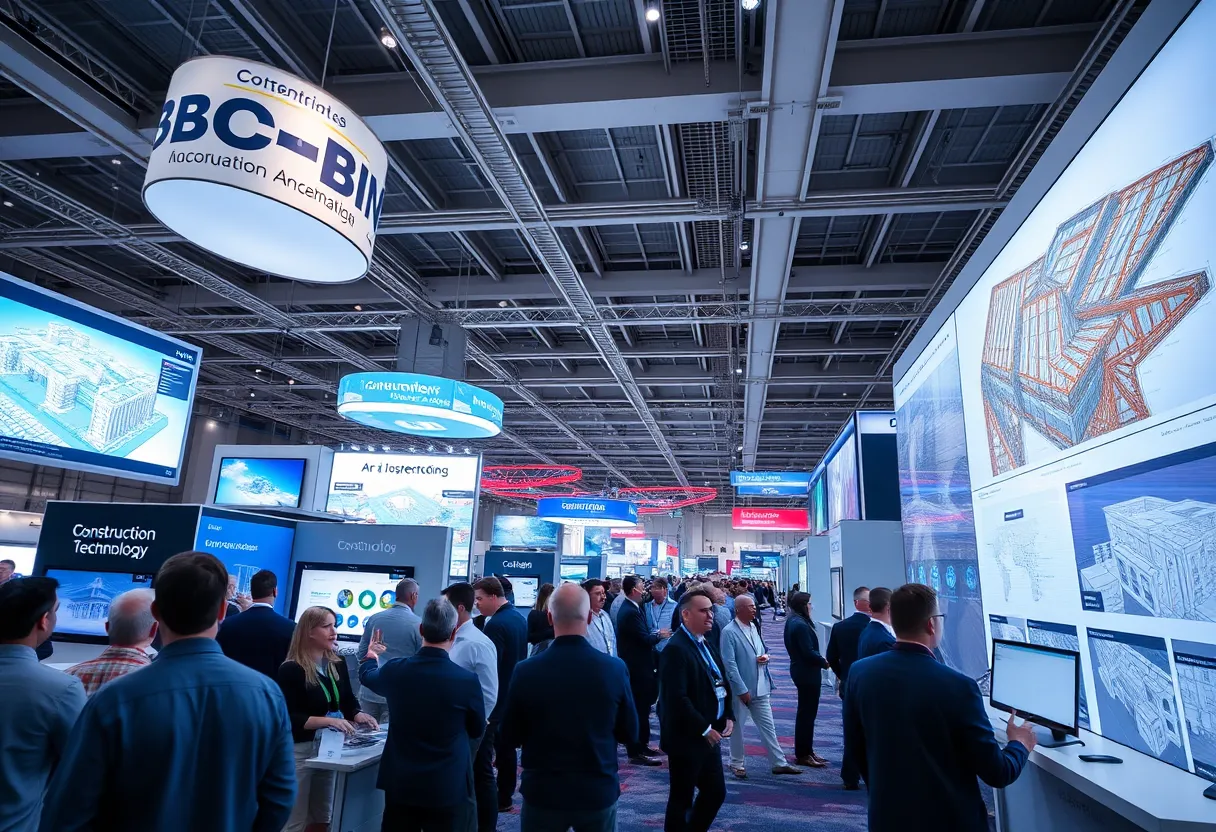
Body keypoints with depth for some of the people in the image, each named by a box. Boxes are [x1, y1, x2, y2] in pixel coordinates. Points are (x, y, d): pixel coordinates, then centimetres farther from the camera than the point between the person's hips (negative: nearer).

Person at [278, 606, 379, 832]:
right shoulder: (291, 669, -15)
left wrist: (359, 715, -12)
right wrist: (329, 720, -28)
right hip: (299, 750, -6)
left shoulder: (338, 664, 3)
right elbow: (290, 718, -19)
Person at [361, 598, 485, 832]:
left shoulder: (395, 670, -12)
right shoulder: (467, 680, -21)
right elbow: (477, 730, -2)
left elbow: (367, 676, 15)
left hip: (400, 783, 3)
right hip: (448, 787, -3)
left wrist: (371, 655, 37)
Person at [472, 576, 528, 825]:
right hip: (512, 698, 10)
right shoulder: (520, 619, 8)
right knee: (505, 750, 25)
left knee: (482, 765, -8)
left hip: (492, 702, -10)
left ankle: (486, 824, -9)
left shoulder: (496, 625, -21)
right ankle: (503, 800, 42)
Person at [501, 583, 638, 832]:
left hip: (542, 792, 0)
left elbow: (510, 737, -3)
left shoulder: (526, 671, -17)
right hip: (599, 792, 1)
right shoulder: (615, 668, -16)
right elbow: (629, 733, -2)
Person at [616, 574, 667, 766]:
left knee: (640, 707, 19)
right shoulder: (631, 612, -22)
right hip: (638, 667, -11)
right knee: (639, 709, -3)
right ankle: (637, 752, 5)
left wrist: (654, 634, 6)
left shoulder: (628, 608, 11)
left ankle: (641, 746, 30)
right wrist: (659, 635, -5)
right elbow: (645, 639, -22)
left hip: (635, 666, 11)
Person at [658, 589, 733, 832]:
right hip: (687, 738, -9)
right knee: (682, 798, 6)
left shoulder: (706, 644, 9)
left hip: (710, 735, 9)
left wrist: (728, 716, 5)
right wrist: (704, 729, -19)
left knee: (716, 792, 18)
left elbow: (721, 683, 17)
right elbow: (677, 699, -26)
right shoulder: (675, 649, -21)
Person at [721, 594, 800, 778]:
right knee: (737, 727, 9)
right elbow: (729, 663, -18)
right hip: (740, 689, -6)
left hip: (760, 687, 6)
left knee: (768, 726, 12)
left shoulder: (755, 627, 7)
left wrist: (766, 656, -4)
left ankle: (779, 763, 21)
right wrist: (742, 689, -18)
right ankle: (737, 764, 24)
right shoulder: (729, 632, -16)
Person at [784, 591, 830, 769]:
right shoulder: (800, 625, -23)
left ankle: (805, 751, 29)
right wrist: (824, 662, -7)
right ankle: (803, 754, 10)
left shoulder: (793, 621, 9)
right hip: (807, 673, -10)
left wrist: (820, 659, 3)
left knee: (805, 712, 18)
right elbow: (809, 652, -23)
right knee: (807, 713, 0)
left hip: (801, 670, 10)